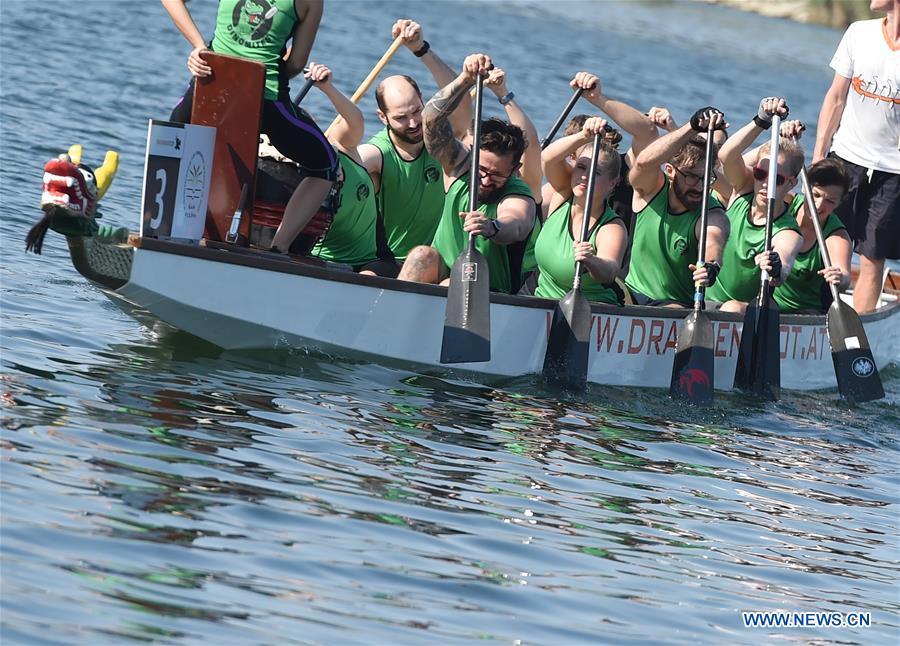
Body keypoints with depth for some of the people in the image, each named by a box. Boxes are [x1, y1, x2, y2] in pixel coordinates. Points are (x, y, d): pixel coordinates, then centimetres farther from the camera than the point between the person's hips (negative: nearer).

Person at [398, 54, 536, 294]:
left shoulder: (517, 196, -16)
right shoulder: (460, 166, -2)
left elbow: (517, 225, -40)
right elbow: (432, 118, -14)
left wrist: (492, 227, -65)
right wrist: (466, 79, -29)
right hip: (440, 271, 4)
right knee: (423, 256, -28)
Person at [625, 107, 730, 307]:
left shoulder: (713, 217, -15)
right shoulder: (650, 189, -8)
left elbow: (712, 243, -38)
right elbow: (644, 162, -30)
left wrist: (711, 266, -62)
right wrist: (693, 127, -42)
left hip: (679, 304, -5)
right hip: (632, 296, 5)